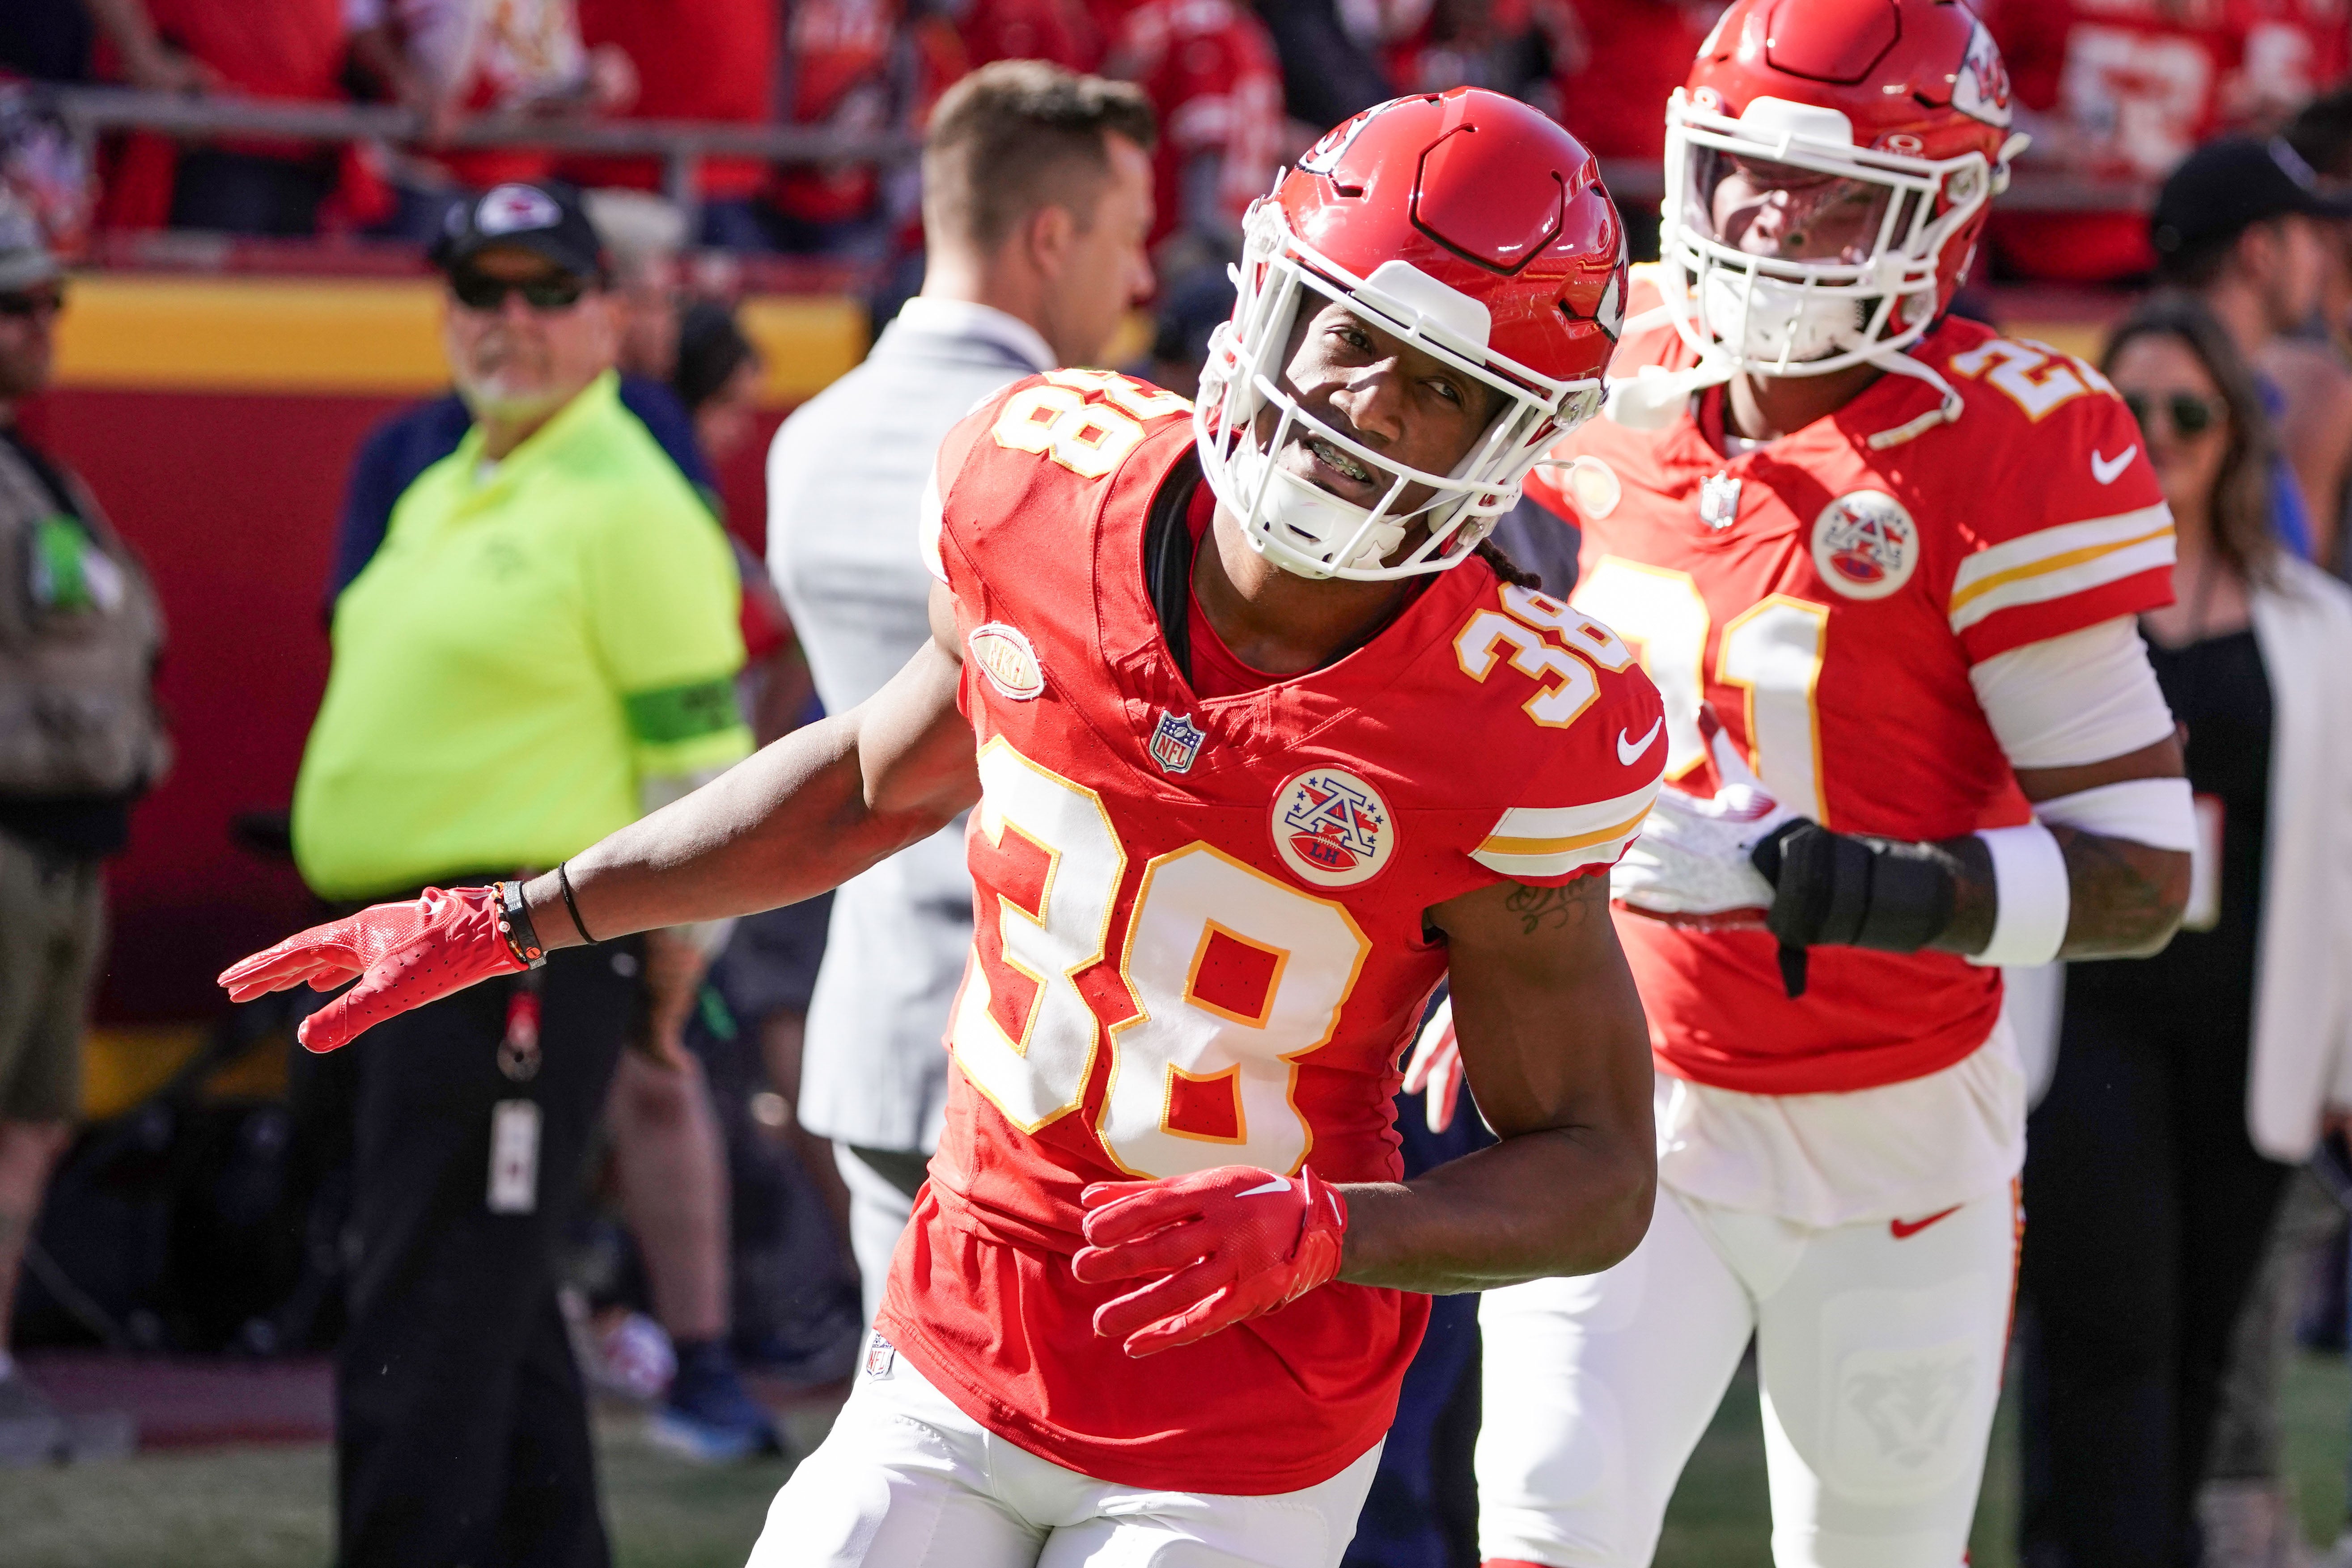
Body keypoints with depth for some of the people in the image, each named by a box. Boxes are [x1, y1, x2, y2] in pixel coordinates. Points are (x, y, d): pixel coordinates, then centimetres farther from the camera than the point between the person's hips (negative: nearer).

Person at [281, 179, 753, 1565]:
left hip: (527, 957, -10)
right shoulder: (439, 498, 17)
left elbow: (702, 756, -13)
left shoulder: (627, 505, -11)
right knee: (496, 1313, 18)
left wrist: (664, 967, -11)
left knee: (423, 1347, -11)